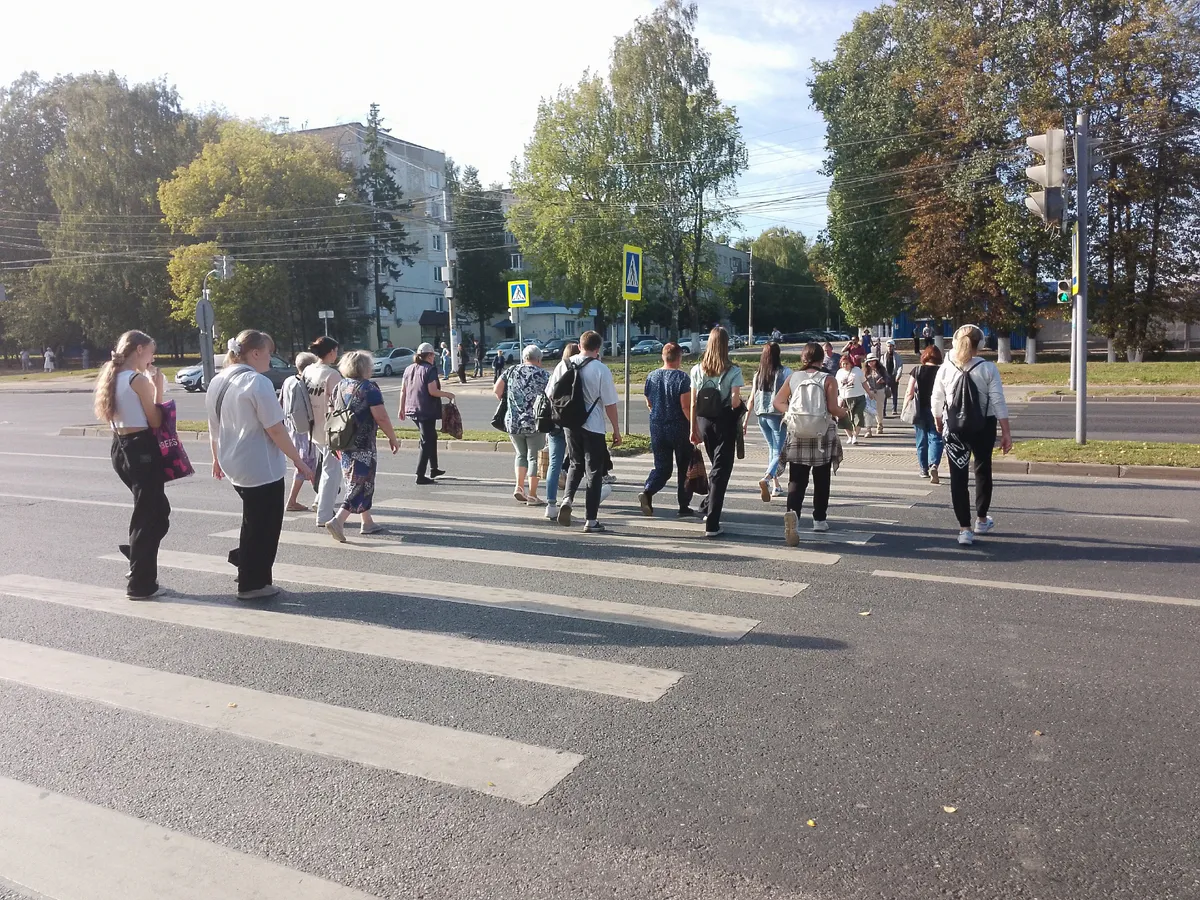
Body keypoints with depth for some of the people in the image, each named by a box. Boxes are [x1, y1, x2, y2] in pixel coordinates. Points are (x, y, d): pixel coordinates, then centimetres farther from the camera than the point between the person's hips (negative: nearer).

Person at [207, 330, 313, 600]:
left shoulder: (217, 382, 7)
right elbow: (275, 429, -20)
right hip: (262, 468, -8)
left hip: (232, 465, 8)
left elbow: (213, 427, 15)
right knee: (264, 525, 5)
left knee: (253, 519, 25)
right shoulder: (258, 383, -18)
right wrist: (298, 460, -12)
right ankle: (252, 584, 13)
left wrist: (217, 458, 26)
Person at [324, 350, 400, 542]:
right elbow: (381, 418, -17)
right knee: (361, 485, -3)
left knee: (360, 483, 19)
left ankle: (367, 522, 25)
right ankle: (338, 520, -16)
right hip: (363, 446, -8)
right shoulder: (369, 388, -12)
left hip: (344, 445, 8)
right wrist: (393, 438, -7)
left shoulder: (339, 387, 11)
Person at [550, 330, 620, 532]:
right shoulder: (601, 369, -11)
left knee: (576, 464, 23)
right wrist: (616, 430, 1)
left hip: (570, 424, 4)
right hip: (593, 426, -4)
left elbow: (551, 394, 7)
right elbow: (609, 404, -9)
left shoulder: (564, 365, 0)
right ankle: (591, 519, 8)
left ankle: (567, 498, -1)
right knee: (594, 472, 6)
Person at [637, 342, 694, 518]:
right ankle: (684, 506, 15)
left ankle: (647, 492, -13)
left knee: (662, 467, 12)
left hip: (657, 428, 4)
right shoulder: (681, 377, -13)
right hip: (680, 429, -4)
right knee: (684, 468, 10)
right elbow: (686, 406, -17)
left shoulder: (651, 376, 3)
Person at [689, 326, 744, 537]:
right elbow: (735, 402, -16)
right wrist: (739, 408, 7)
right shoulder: (733, 371, -9)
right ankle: (711, 524, -1)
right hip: (725, 423, -4)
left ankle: (708, 506, 27)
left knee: (714, 465, 26)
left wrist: (693, 428, 8)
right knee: (721, 470, 2)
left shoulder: (697, 369, 1)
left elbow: (693, 403, 1)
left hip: (704, 421, 4)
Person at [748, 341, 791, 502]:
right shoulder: (784, 372, -5)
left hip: (761, 415, 5)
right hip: (777, 415, -5)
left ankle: (775, 485, 24)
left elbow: (752, 398, 6)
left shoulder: (758, 374, 6)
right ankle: (767, 478, -29)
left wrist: (746, 419, 9)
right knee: (779, 452, -4)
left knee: (772, 449, 21)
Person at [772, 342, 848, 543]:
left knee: (796, 480, -4)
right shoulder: (828, 380, -5)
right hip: (822, 436, -1)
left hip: (797, 434, 1)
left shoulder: (793, 378, 3)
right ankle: (820, 519, 26)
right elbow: (832, 408, -12)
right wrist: (844, 412, 6)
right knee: (821, 480, 15)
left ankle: (793, 513, -30)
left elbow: (777, 402, -1)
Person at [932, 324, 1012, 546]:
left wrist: (939, 423, 19)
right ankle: (981, 519, 31)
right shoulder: (988, 368, -9)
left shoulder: (945, 369, -5)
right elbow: (998, 402, -10)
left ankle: (964, 528, 0)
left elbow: (936, 401, 1)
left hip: (954, 428, 0)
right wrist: (1006, 432, -5)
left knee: (958, 476, 3)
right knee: (983, 470, 20)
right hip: (983, 427, 0)